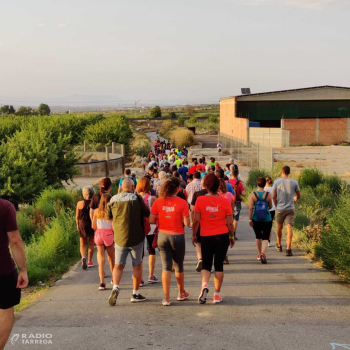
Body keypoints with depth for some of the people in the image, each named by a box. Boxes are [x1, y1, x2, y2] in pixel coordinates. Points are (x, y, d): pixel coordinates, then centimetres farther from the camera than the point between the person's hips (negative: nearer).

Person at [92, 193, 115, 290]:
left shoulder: (97, 211, -1)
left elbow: (94, 226, 3)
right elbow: (113, 226, -15)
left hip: (99, 234, 2)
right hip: (108, 235, -2)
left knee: (101, 259, 3)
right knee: (111, 258, 17)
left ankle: (102, 282, -7)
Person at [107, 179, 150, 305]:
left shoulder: (113, 199, -1)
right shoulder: (136, 198, -9)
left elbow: (109, 216, 10)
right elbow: (147, 214, -3)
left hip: (119, 237, 2)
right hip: (136, 237, -2)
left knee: (118, 265, 9)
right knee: (137, 265, 11)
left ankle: (115, 288, -14)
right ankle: (135, 294, 16)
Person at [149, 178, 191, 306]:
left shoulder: (158, 201, -5)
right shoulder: (182, 202, -12)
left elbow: (151, 220, -6)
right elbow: (187, 223, -14)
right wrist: (179, 220, 6)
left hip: (163, 236, 2)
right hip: (178, 237, -1)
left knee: (166, 266, 8)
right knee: (179, 266, 17)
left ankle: (166, 297, 2)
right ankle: (181, 293, 34)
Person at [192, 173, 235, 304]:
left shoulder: (200, 200, -7)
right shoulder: (225, 201, -4)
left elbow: (196, 220, -7)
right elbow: (230, 222, -1)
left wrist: (194, 235, 6)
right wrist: (232, 237, 12)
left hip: (206, 237, 0)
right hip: (222, 236, 1)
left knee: (206, 265, 12)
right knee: (219, 265, 10)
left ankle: (204, 285, -14)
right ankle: (217, 294, 12)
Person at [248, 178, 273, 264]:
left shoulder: (253, 194, -6)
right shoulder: (268, 194, -7)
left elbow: (251, 208, -7)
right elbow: (270, 206, 2)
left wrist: (250, 219, -1)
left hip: (256, 219, 1)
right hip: (267, 219, -1)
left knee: (258, 236, 19)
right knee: (265, 237, 2)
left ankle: (259, 254, 30)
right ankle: (263, 253, -22)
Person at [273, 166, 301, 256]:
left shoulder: (277, 182, -2)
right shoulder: (294, 182, -1)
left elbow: (274, 197, -2)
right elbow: (298, 196, 7)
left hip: (280, 208, 1)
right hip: (290, 209, -1)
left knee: (279, 227, 17)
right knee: (289, 228, -5)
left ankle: (279, 245, 34)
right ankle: (288, 249, -17)